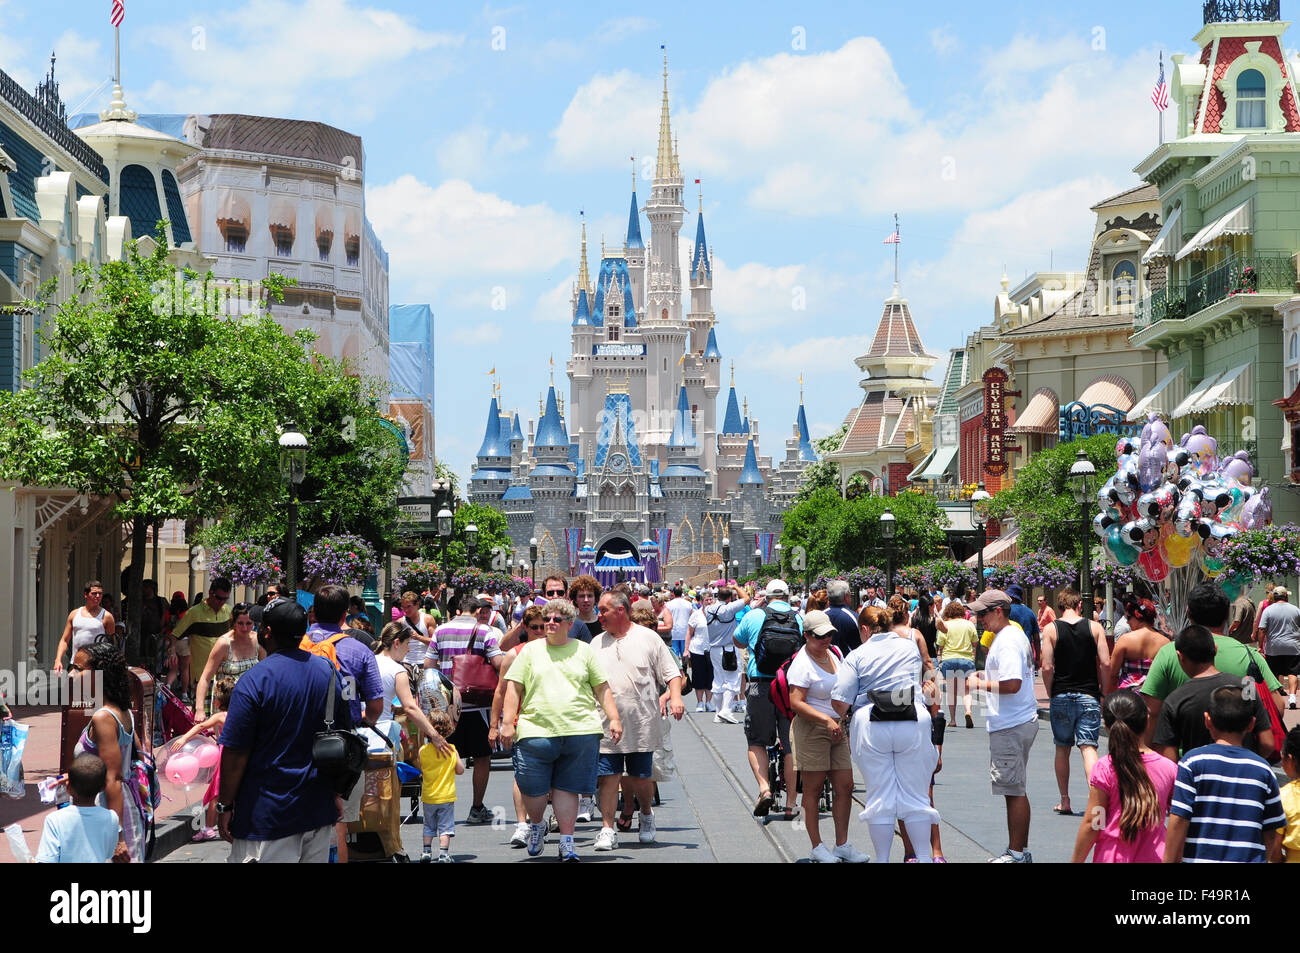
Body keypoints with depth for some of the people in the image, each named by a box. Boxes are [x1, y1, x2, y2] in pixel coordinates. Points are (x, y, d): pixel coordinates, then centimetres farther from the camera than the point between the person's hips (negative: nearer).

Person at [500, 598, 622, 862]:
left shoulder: (584, 651, 13)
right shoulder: (530, 650, 11)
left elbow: (602, 688, 15)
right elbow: (513, 687, 8)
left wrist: (614, 718, 5)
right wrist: (507, 722, -1)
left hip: (580, 731, 0)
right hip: (536, 730, 0)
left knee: (567, 788, 0)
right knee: (532, 788, -2)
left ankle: (567, 841, 8)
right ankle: (536, 825, 26)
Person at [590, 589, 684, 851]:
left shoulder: (648, 638, 3)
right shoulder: (597, 643, 11)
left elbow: (672, 673, 2)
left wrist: (675, 698, -14)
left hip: (642, 725, -2)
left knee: (641, 778, 6)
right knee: (608, 778, -4)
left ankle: (647, 815, 32)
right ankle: (608, 830, 1)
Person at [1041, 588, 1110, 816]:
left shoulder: (1051, 629, -3)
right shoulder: (1095, 627, 0)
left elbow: (1047, 667, -7)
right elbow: (1106, 664, -5)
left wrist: (1051, 695, 5)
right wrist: (1103, 692, 7)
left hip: (1061, 696, 0)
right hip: (1089, 696, 0)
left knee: (1062, 748, 14)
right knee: (1088, 747, -5)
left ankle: (1064, 800, 22)